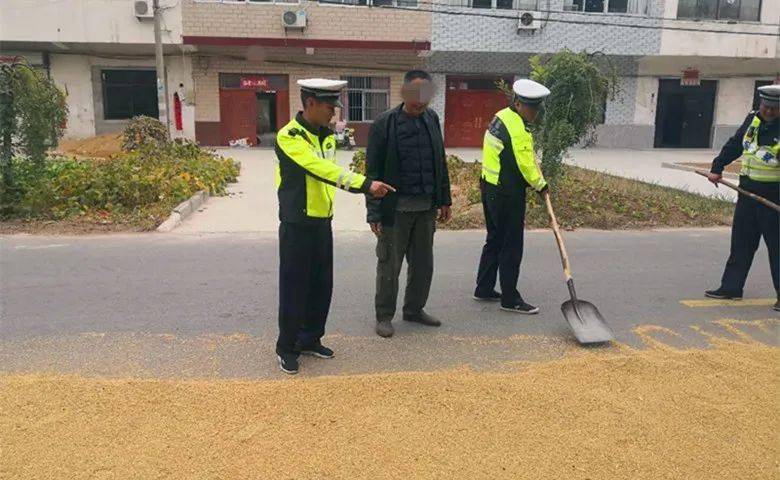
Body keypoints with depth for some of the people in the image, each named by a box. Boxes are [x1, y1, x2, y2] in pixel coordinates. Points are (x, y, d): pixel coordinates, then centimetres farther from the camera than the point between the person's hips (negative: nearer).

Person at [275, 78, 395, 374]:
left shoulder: (327, 136, 9)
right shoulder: (289, 136, -17)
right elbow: (322, 169, -29)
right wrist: (365, 184, -37)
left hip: (323, 222, 7)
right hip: (297, 224, -7)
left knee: (322, 285, 12)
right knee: (294, 287, 1)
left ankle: (310, 339, 28)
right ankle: (287, 348, 16)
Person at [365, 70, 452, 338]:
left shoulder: (431, 119, 7)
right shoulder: (385, 123, -9)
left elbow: (440, 162, 14)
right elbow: (373, 170, -8)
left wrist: (444, 200, 13)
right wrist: (374, 212, -11)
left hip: (427, 206, 5)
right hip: (396, 207, -5)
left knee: (423, 264, 14)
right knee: (389, 265, 5)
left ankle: (414, 309, 31)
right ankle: (384, 316, 20)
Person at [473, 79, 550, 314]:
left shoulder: (502, 117, 10)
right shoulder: (517, 129, -21)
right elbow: (525, 165, -17)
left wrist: (536, 178, 12)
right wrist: (540, 184, -1)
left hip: (490, 187, 10)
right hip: (507, 194, -10)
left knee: (494, 240, 18)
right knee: (511, 246, -1)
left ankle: (484, 289, 27)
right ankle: (510, 299, 8)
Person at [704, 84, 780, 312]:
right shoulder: (752, 119, 6)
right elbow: (734, 145, 17)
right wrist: (717, 168, 14)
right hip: (747, 192, 6)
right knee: (741, 243, 12)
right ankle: (731, 287, 21)